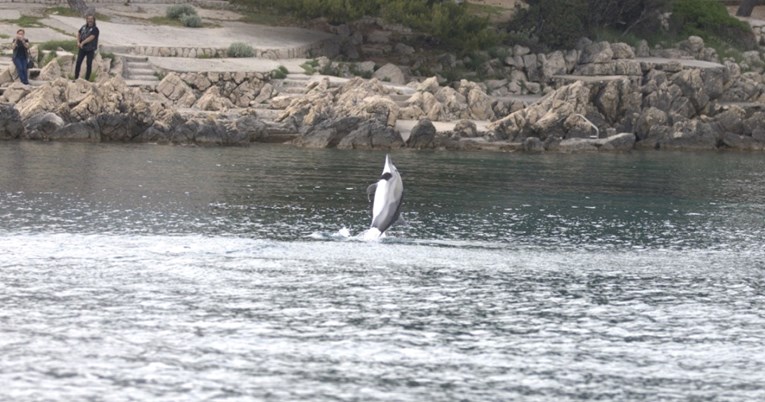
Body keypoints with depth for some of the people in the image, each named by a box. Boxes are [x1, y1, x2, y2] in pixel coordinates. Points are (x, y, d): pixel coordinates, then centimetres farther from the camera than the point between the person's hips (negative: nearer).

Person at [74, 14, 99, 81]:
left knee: (89, 64, -1)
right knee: (78, 62, 1)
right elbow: (78, 34, 18)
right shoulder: (84, 27, 6)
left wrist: (82, 43, -25)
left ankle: (87, 79, 7)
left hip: (90, 50, -4)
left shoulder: (95, 29, -12)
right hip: (82, 48, 4)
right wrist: (78, 42, 2)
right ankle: (76, 77, 9)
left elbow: (91, 37, -23)